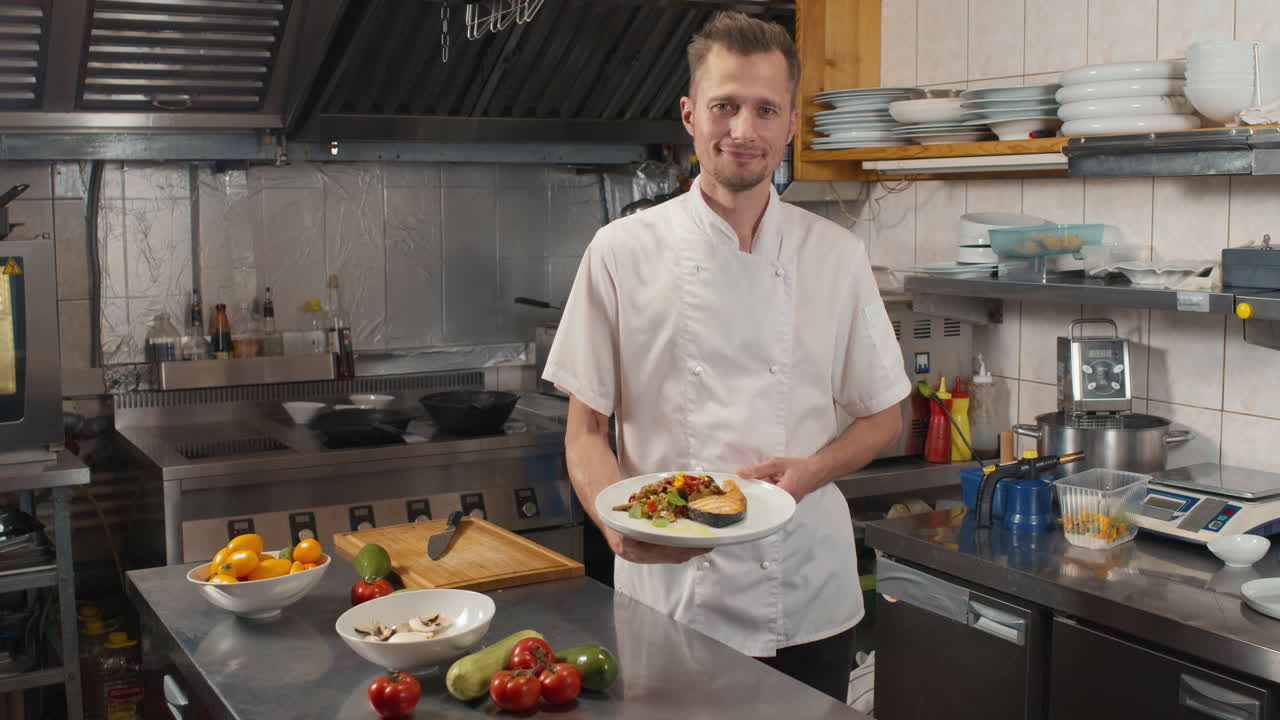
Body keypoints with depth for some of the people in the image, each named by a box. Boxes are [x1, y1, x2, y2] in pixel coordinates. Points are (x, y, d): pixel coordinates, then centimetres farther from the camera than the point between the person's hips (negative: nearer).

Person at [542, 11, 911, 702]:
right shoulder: (622, 253, -5)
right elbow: (585, 431, -1)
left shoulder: (837, 255, 1)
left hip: (809, 597, 2)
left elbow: (882, 416, 9)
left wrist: (811, 471, -11)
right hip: (671, 596, -2)